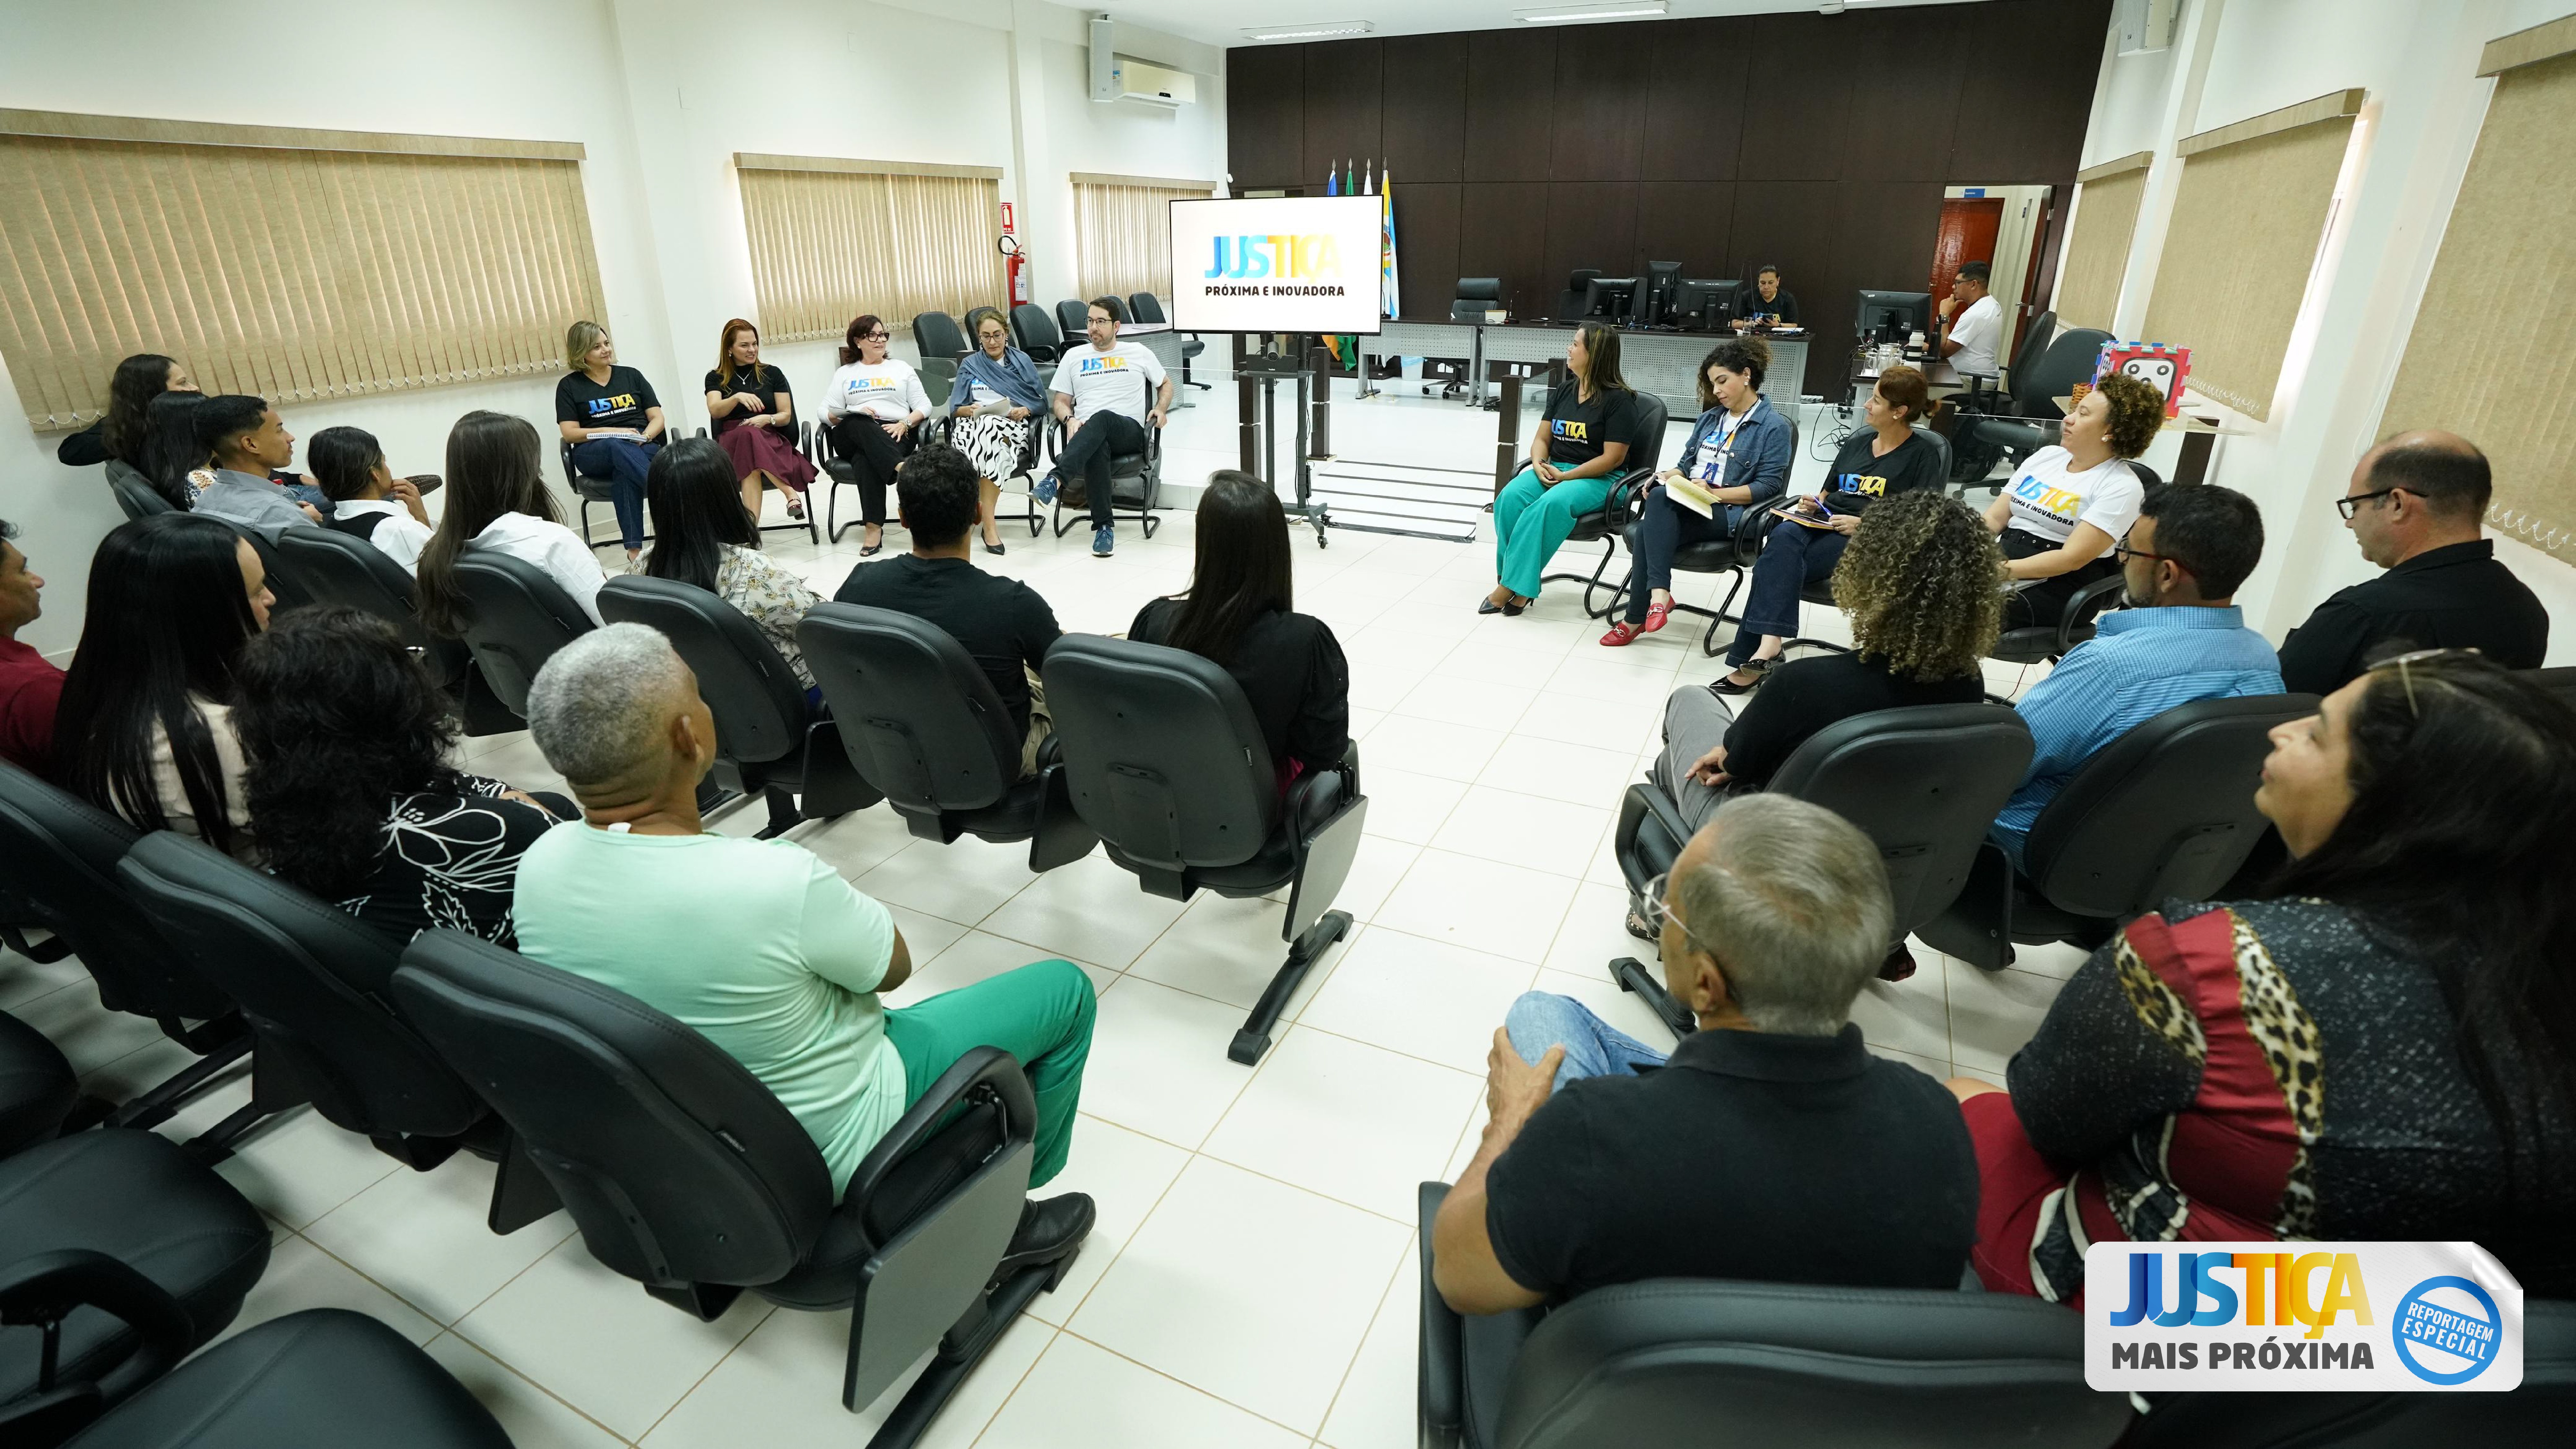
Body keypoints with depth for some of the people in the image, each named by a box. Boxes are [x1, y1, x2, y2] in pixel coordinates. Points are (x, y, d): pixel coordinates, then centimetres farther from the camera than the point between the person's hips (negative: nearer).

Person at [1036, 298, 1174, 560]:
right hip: (1085, 433, 1)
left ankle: (1056, 479, -56)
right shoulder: (1074, 356, 21)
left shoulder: (1139, 353, 19)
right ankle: (1104, 526, -39)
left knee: (1102, 419, -39)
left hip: (1130, 431, -1)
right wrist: (1070, 419, -4)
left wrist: (1161, 409, 6)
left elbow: (1166, 385, 27)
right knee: (1097, 448, -40)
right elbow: (1060, 401, 20)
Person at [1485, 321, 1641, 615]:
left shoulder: (1619, 399, -7)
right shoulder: (1563, 391, 13)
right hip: (1552, 469, 6)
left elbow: (1612, 458, -12)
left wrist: (1565, 477, -16)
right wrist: (1538, 464, -9)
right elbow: (1542, 439, 14)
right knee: (1510, 498, -25)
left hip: (1600, 479, -6)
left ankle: (1513, 587, -31)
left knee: (1550, 505, -37)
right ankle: (1521, 586, -26)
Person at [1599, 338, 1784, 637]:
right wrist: (1666, 477, -1)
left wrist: (1713, 493, -17)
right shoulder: (1710, 418, 22)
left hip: (1729, 512, -6)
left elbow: (1768, 487, -7)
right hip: (1685, 505, 6)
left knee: (1660, 500, -33)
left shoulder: (1774, 427, 0)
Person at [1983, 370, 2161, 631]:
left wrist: (2003, 570, -25)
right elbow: (1994, 519, 11)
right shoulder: (2046, 455, 15)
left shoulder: (2121, 487, -5)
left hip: (2054, 585, -6)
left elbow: (2072, 558, -16)